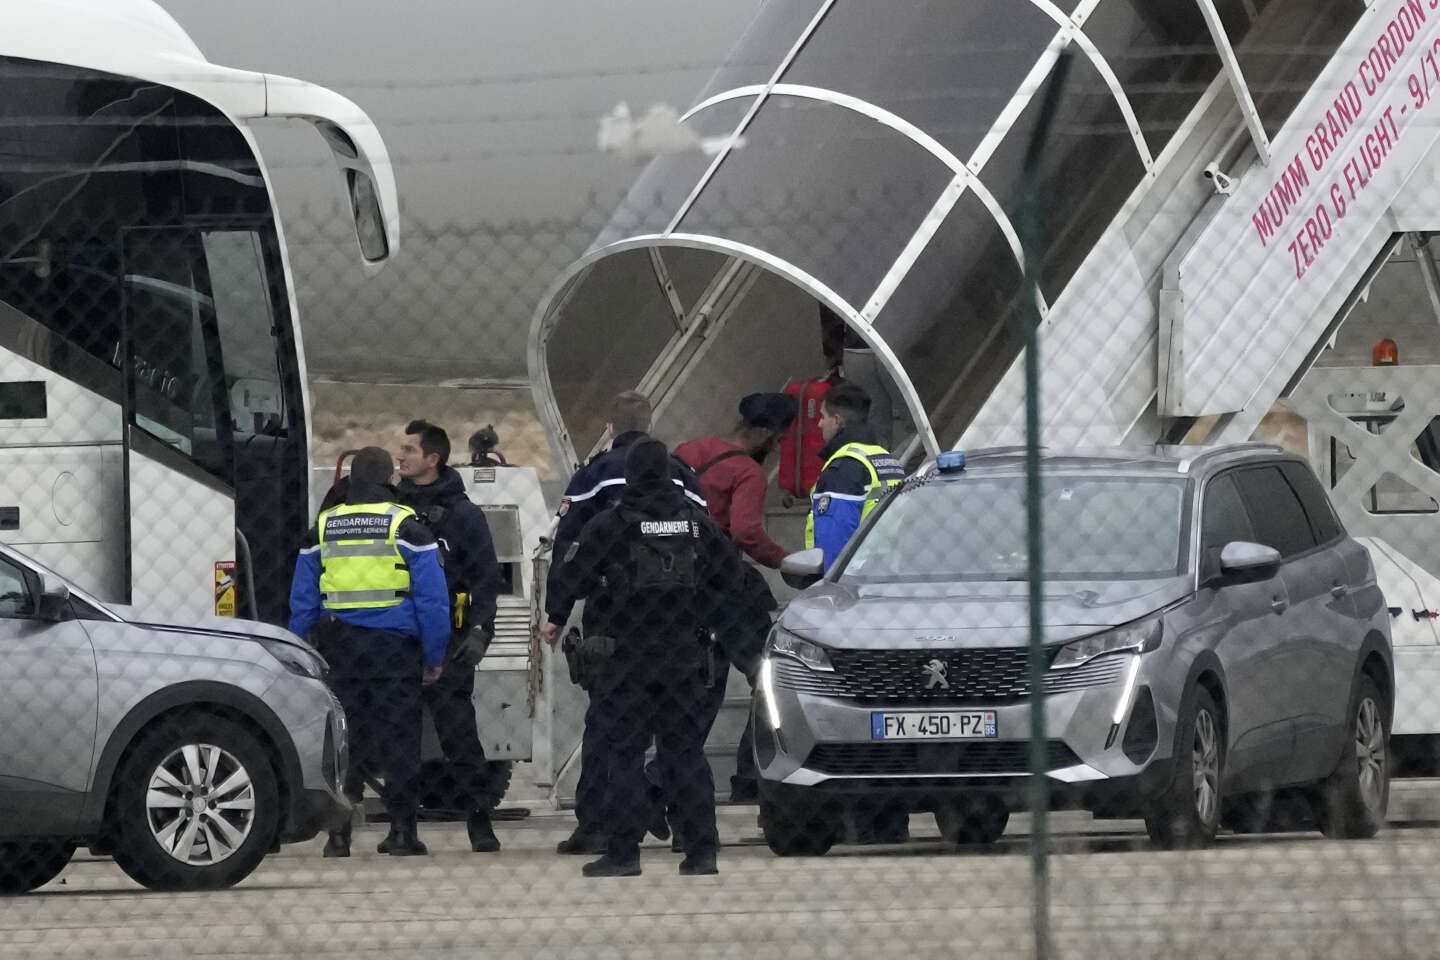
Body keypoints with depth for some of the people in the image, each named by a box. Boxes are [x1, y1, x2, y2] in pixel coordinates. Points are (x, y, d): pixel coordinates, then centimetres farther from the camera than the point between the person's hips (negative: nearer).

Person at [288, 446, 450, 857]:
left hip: (339, 651, 3)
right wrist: (434, 657, 1)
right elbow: (433, 598, -6)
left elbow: (302, 602, 11)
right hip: (395, 649, -3)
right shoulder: (407, 527, -3)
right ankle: (402, 833, 2)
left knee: (343, 742, 6)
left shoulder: (322, 528, 9)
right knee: (399, 740, 2)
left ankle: (338, 835, 2)